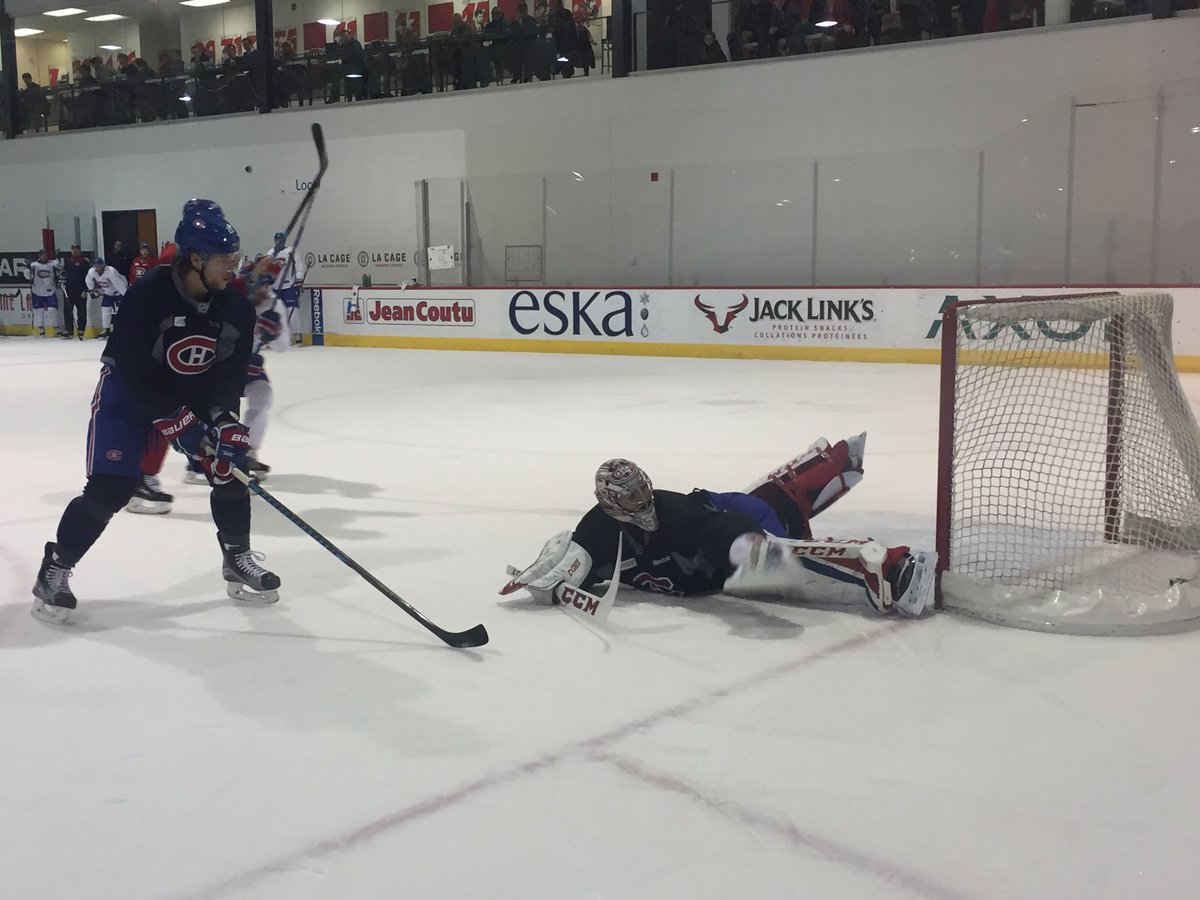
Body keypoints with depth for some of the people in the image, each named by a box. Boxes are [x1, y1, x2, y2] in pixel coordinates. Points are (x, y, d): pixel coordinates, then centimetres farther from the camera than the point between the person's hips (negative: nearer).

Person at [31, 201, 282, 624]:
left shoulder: (237, 307, -14)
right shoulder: (150, 294, -29)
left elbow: (231, 372, -9)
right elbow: (134, 372, -28)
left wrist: (224, 419, -23)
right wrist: (175, 421, -29)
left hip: (197, 392, 5)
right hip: (129, 391, -5)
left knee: (229, 464, -5)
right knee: (110, 487, -13)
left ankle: (238, 559, 13)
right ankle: (54, 569, 5)